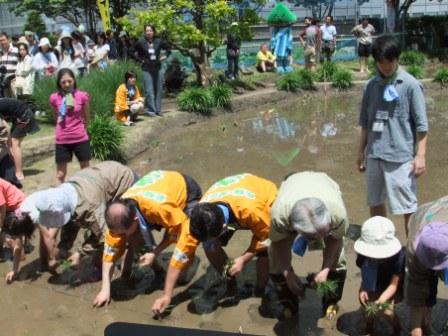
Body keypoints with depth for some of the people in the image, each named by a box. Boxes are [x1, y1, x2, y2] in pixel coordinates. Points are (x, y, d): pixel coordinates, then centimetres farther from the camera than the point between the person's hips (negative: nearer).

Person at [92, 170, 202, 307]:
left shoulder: (158, 207, -46)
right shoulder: (119, 215, -27)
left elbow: (178, 230, -27)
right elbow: (110, 251, -19)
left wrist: (155, 252, -26)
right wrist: (105, 289, -21)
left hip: (186, 191, -5)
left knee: (184, 243, -23)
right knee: (135, 237, -11)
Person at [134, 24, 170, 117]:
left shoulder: (159, 41, 1)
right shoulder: (141, 42, -5)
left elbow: (168, 48, 17)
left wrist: (165, 56, 4)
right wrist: (140, 60, -2)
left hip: (158, 68, 3)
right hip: (147, 69, -3)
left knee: (158, 90, 7)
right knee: (149, 91, -5)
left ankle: (158, 109, 16)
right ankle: (151, 110, 1)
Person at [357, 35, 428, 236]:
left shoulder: (410, 85, -7)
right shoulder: (372, 85, 7)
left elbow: (421, 124, -6)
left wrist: (420, 155, -11)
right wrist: (361, 150, 15)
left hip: (401, 156, -5)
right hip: (375, 155, 5)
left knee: (408, 207, -1)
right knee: (375, 203, 16)